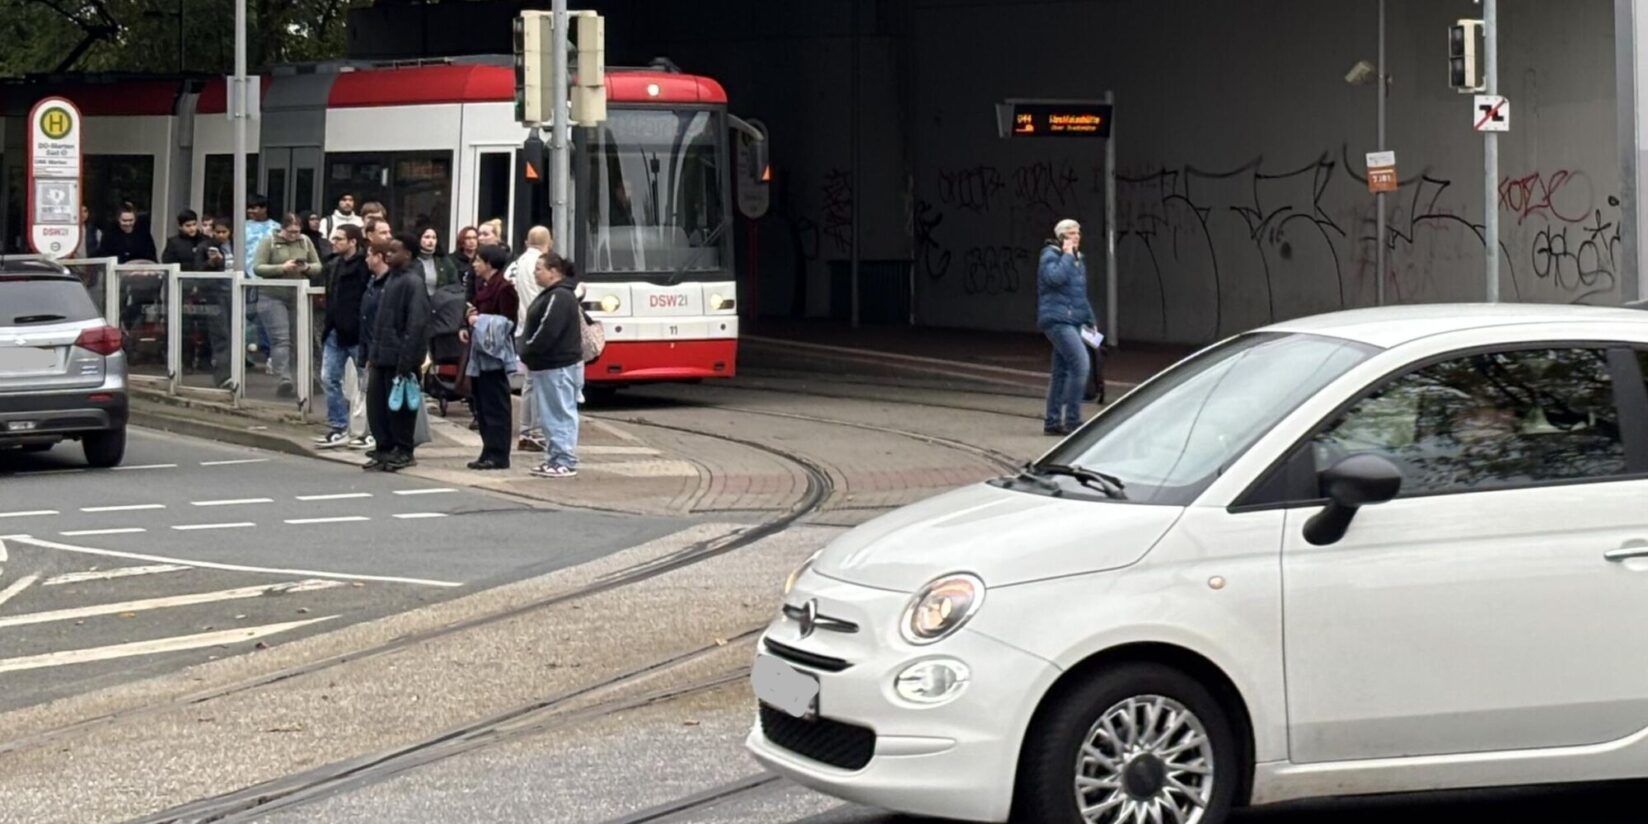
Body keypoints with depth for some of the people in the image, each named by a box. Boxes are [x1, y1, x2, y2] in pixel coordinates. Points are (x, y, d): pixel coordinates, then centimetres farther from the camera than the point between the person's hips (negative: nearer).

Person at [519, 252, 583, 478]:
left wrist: (527, 352, -12)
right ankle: (554, 459, 19)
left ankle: (565, 462, -5)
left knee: (561, 414, -7)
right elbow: (535, 328, 21)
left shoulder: (560, 298, -17)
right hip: (547, 365, 11)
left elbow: (548, 331, -23)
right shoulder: (549, 295, 17)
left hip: (559, 366, -11)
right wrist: (528, 353, 10)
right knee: (550, 415, 14)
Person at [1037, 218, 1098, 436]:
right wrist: (1067, 255, -15)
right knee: (1080, 363, -19)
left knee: (1061, 371, 9)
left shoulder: (1077, 259, 20)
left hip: (1073, 321, 9)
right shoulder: (1050, 256, -5)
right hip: (1057, 319, -9)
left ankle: (1052, 421, 14)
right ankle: (1072, 419, -18)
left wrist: (1090, 320, 24)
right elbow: (1056, 277, -27)